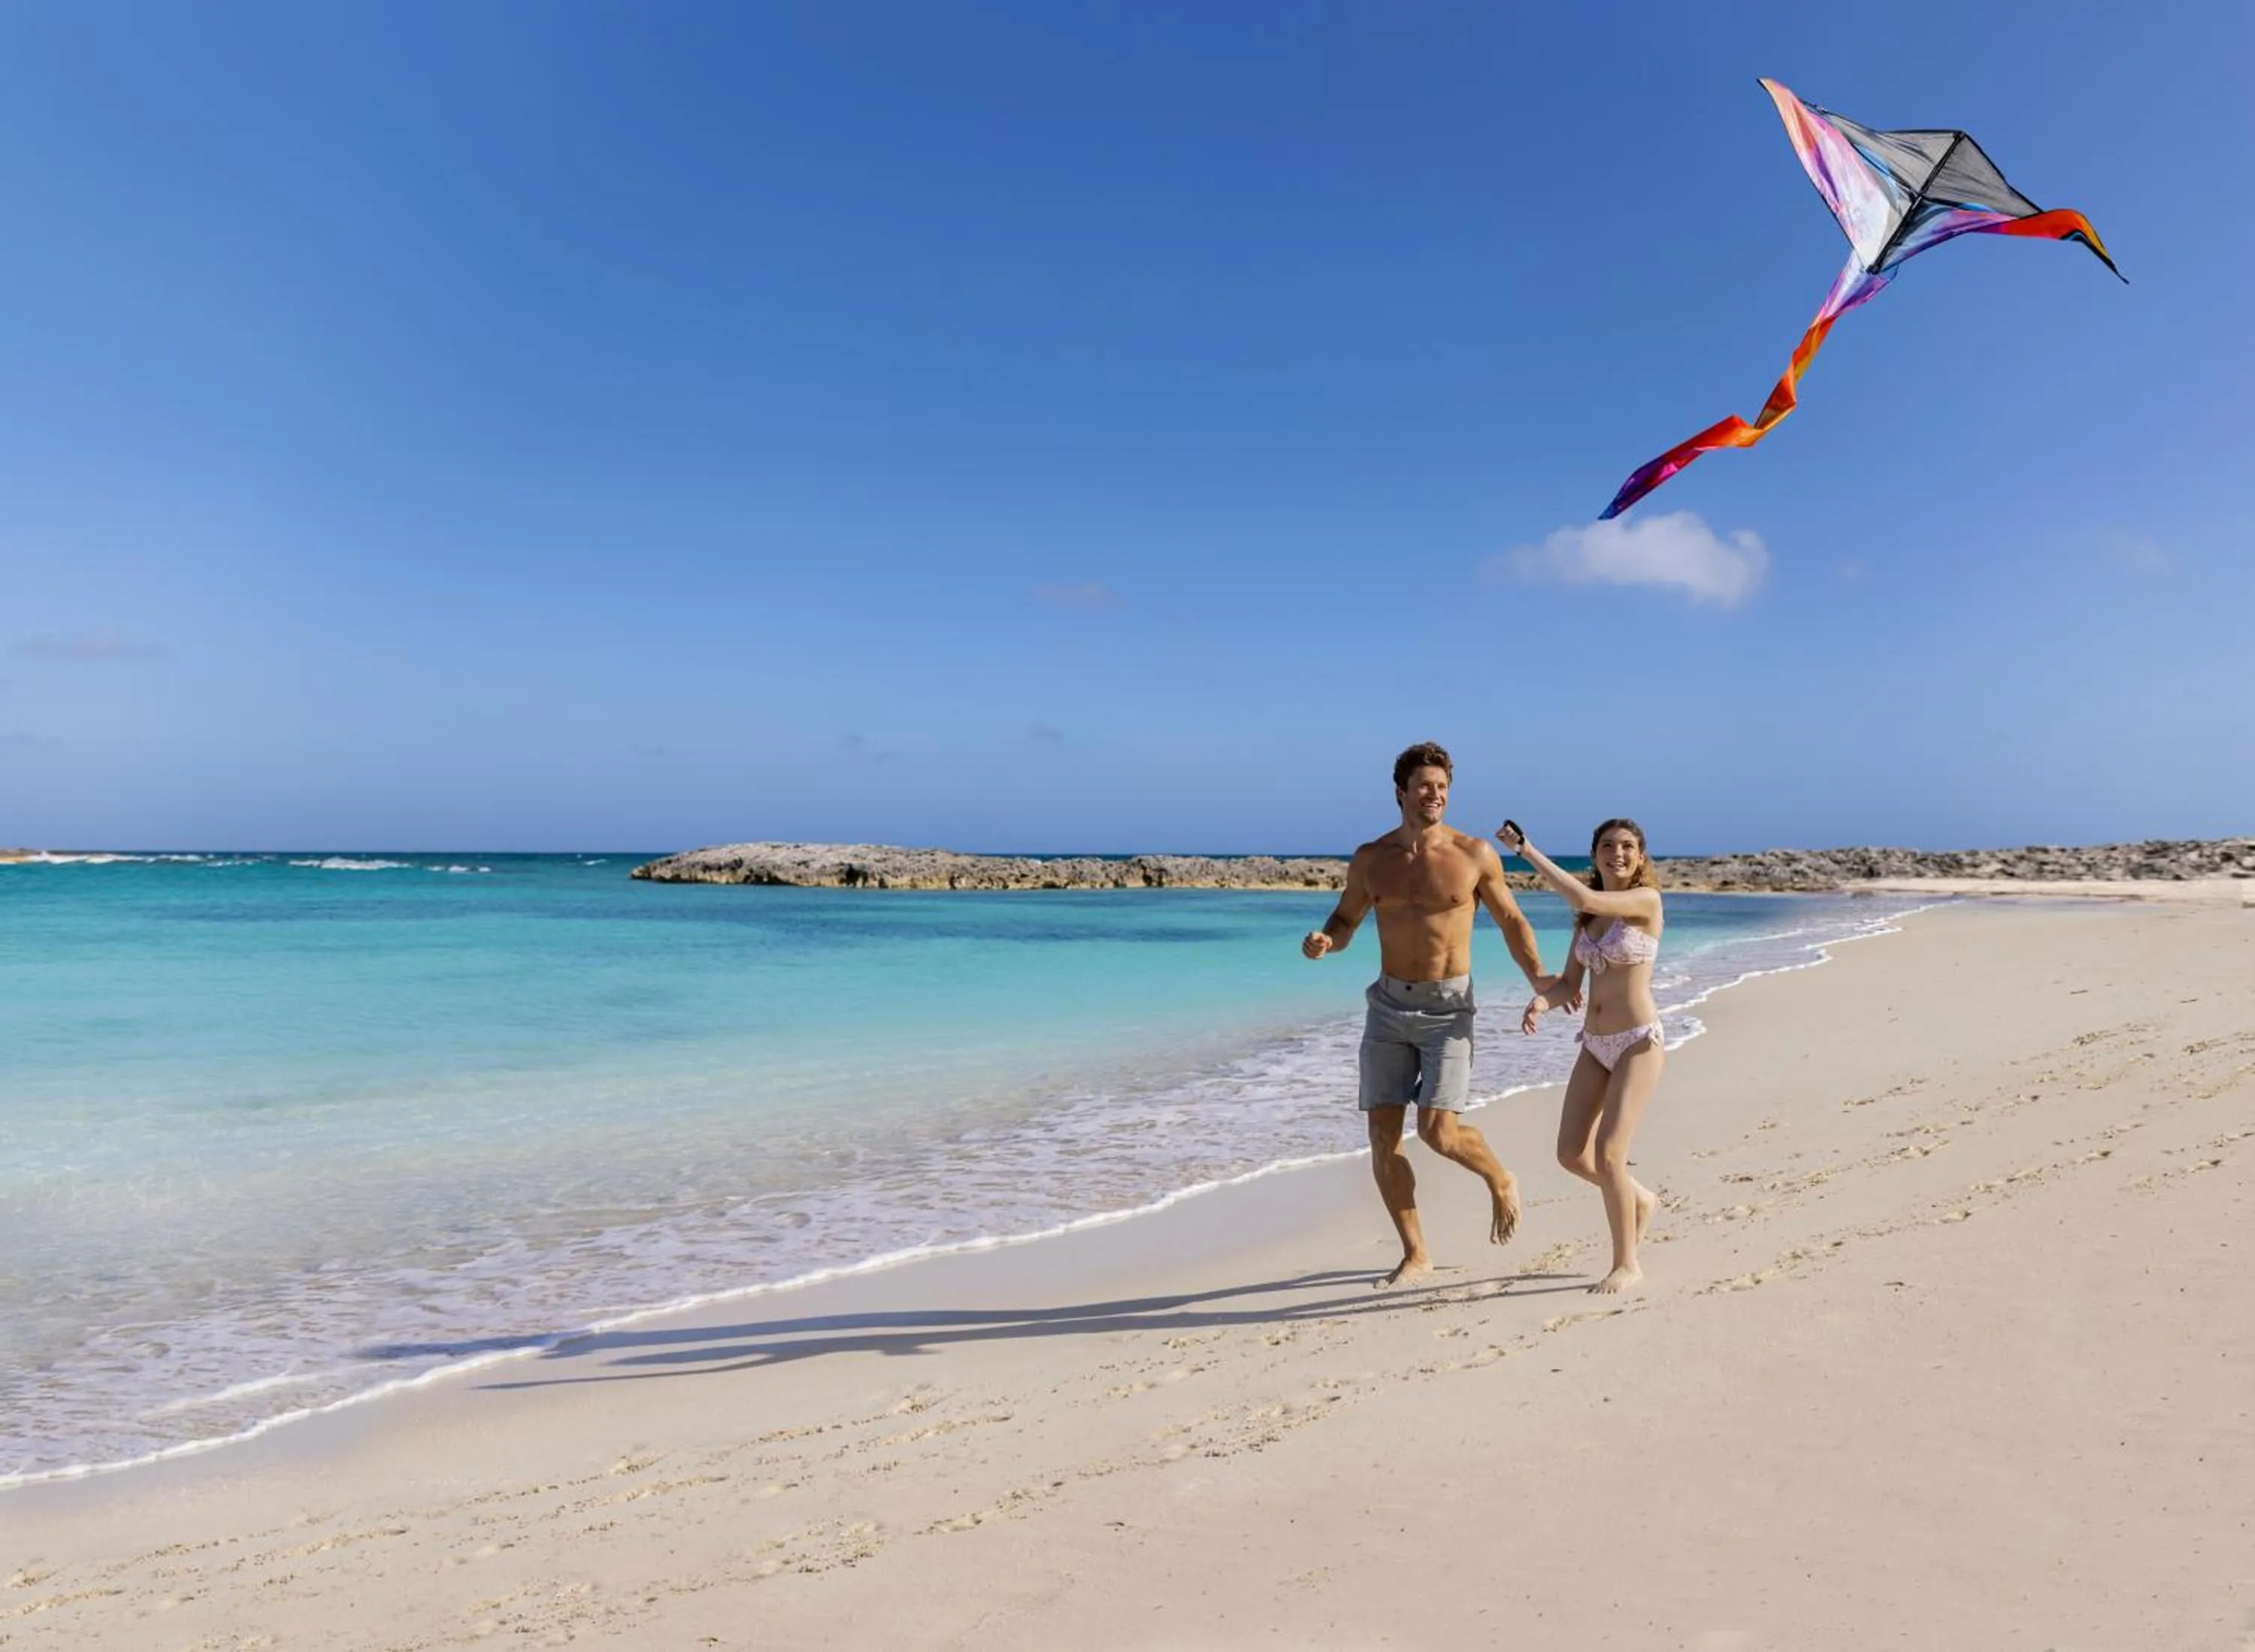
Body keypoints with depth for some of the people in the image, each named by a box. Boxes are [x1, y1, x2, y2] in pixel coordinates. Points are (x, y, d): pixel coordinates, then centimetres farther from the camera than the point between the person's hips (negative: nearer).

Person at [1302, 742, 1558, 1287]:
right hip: (1388, 1005, 3)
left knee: (1438, 1131, -13)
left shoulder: (1475, 854, -1)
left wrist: (1537, 977, -6)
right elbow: (1344, 921, 14)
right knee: (1383, 1134, 1)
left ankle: (1500, 1181, 21)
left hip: (1448, 1007, -3)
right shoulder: (1371, 859, 4)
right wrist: (1324, 942, -10)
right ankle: (1415, 1256, 15)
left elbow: (1510, 920, 8)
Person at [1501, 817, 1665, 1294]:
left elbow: (1584, 898, -28)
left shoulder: (1647, 901, -11)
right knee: (1572, 1155, 6)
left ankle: (1627, 1264, 4)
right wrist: (1541, 1001, -15)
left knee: (1607, 1155, -14)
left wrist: (1527, 851, -22)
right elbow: (1569, 984, 8)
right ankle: (1638, 1199, 35)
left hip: (1639, 1043, -7)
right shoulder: (1587, 916, 9)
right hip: (1595, 1045, 7)